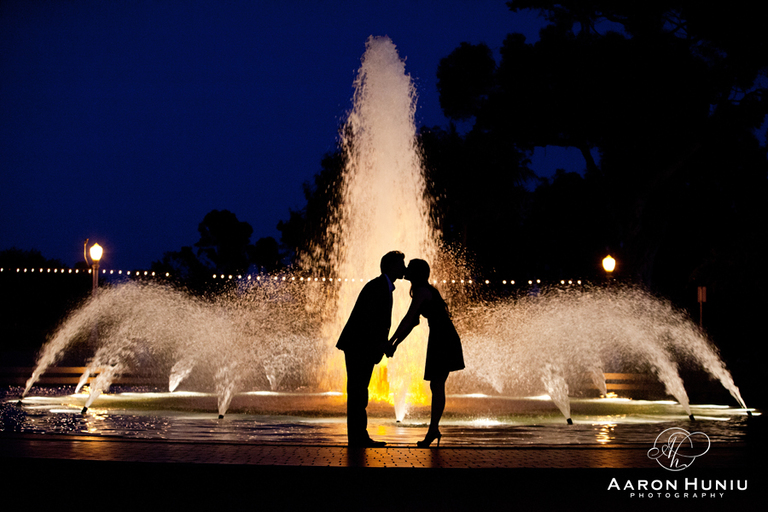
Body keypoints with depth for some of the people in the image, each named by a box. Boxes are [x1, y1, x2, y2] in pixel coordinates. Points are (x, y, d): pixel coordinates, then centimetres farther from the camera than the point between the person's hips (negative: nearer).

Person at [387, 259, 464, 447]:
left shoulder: (422, 291, -13)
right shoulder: (424, 291, 18)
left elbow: (408, 319, -18)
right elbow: (412, 322, 18)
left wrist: (391, 342, -15)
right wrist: (395, 345, 13)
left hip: (442, 340, -10)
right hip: (441, 340, 10)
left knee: (437, 386, -9)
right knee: (436, 385, 9)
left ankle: (433, 430, -8)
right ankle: (433, 430, 11)